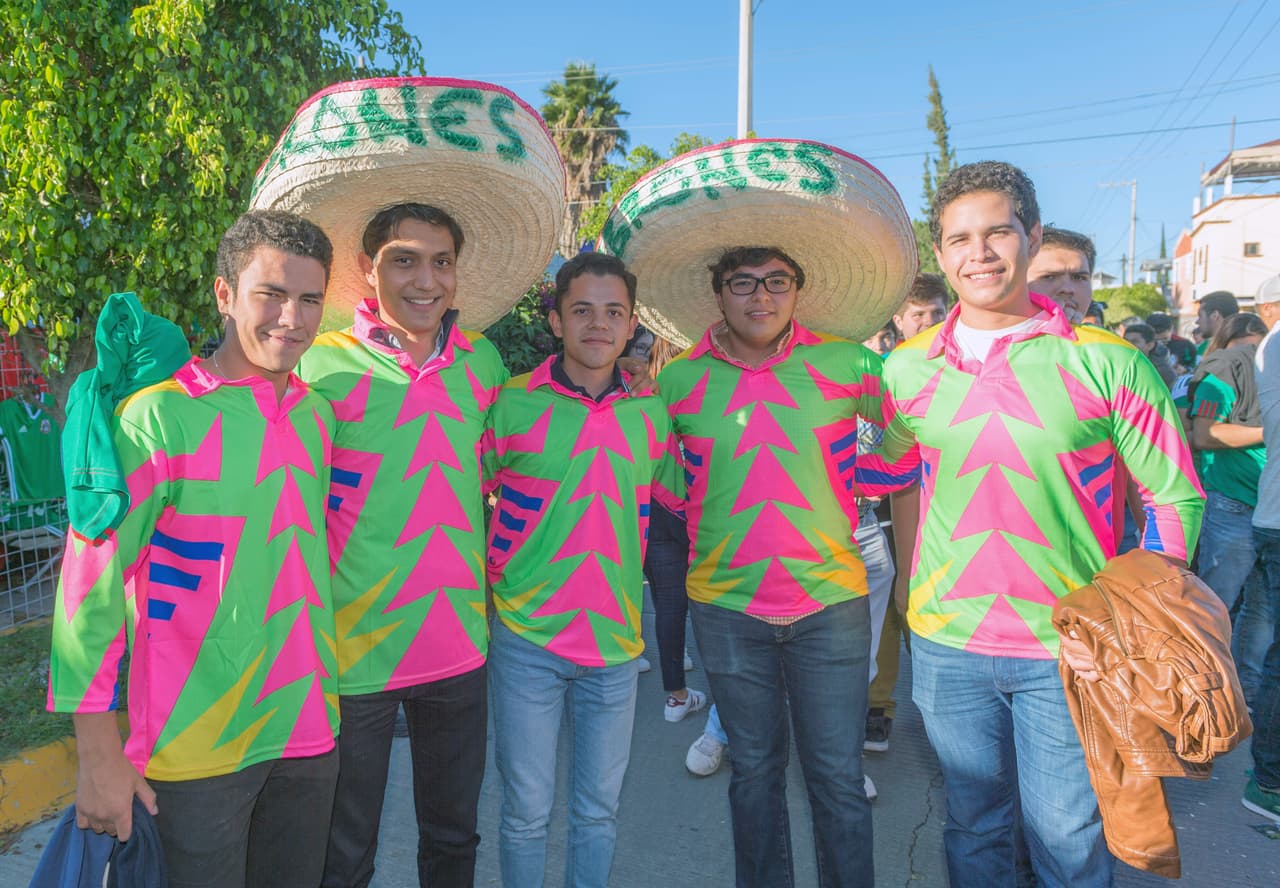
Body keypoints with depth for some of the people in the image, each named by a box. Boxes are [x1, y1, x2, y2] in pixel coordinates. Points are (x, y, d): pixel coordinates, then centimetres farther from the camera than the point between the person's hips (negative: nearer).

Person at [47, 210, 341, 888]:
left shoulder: (317, 414, 3)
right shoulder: (160, 416, -13)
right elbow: (90, 588, -11)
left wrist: (322, 697, 14)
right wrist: (99, 755, -9)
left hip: (309, 729, 5)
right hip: (198, 748, -5)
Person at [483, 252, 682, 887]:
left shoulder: (650, 414, 3)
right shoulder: (513, 404, -5)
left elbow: (685, 496, 14)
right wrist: (487, 583, -1)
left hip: (615, 643, 3)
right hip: (526, 639, -2)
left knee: (598, 812, 16)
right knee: (527, 812, 11)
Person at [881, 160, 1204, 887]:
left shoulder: (1107, 362, -9)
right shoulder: (908, 368, -1)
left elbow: (1176, 500, -5)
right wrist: (914, 586, 9)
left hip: (1070, 652, -2)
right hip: (947, 644, 2)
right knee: (974, 825, 20)